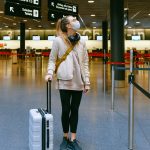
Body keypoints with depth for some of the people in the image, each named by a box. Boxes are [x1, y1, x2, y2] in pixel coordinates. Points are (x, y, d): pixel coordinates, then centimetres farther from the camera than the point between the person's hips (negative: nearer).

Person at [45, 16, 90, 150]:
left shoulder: (82, 42, 8)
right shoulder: (58, 40, -2)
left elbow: (85, 63, 8)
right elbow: (52, 59, 2)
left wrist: (87, 82, 5)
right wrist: (50, 72, -16)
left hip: (78, 82, 3)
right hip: (65, 82, -3)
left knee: (75, 110, 7)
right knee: (66, 110, 4)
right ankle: (65, 138, 22)